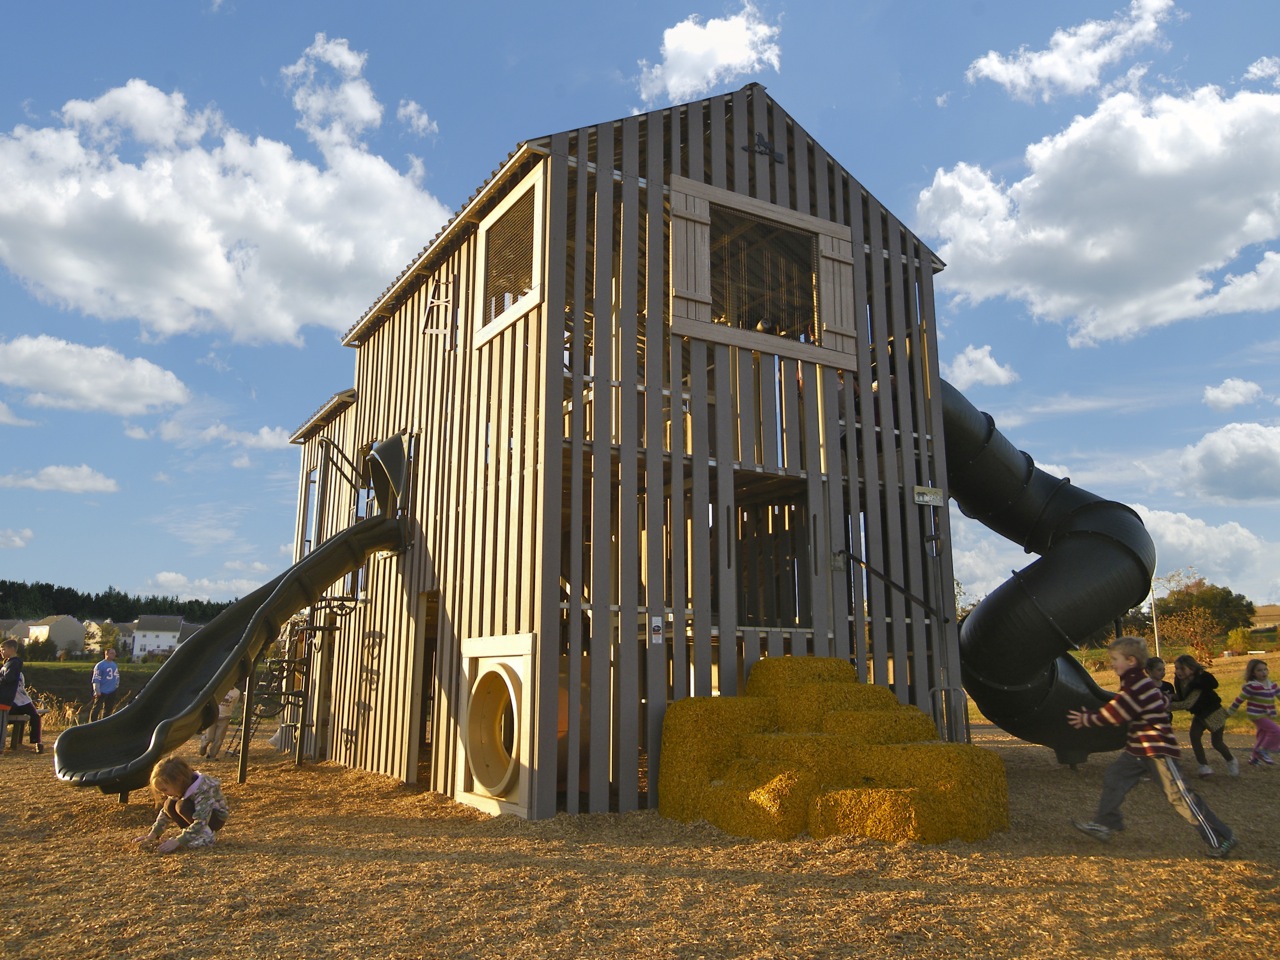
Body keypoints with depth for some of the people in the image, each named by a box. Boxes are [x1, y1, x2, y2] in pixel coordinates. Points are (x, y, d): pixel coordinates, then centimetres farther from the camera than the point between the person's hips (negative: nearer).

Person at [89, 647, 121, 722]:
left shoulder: (114, 665, 10)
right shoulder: (100, 665, -11)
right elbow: (96, 679, -14)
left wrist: (116, 687, 16)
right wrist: (97, 691, -17)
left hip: (112, 692, 7)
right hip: (102, 692, -7)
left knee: (109, 709, 12)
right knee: (97, 708, -6)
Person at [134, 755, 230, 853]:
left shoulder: (203, 789, -33)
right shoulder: (180, 787, -11)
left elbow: (201, 822, -36)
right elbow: (165, 812, 2)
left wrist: (177, 842, -39)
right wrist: (153, 834, -9)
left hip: (217, 817, -7)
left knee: (183, 806, -29)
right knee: (170, 805, -16)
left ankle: (206, 835, -15)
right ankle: (194, 832, -5)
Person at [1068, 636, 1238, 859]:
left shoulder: (1137, 685, -21)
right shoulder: (1133, 682, 11)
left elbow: (1115, 714, -20)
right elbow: (1116, 710, 15)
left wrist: (1086, 719, -10)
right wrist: (1089, 715, 7)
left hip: (1158, 749, -10)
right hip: (1139, 748, 10)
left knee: (1179, 796, -4)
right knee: (1113, 778, 7)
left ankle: (1221, 838, 7)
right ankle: (1104, 824, 14)